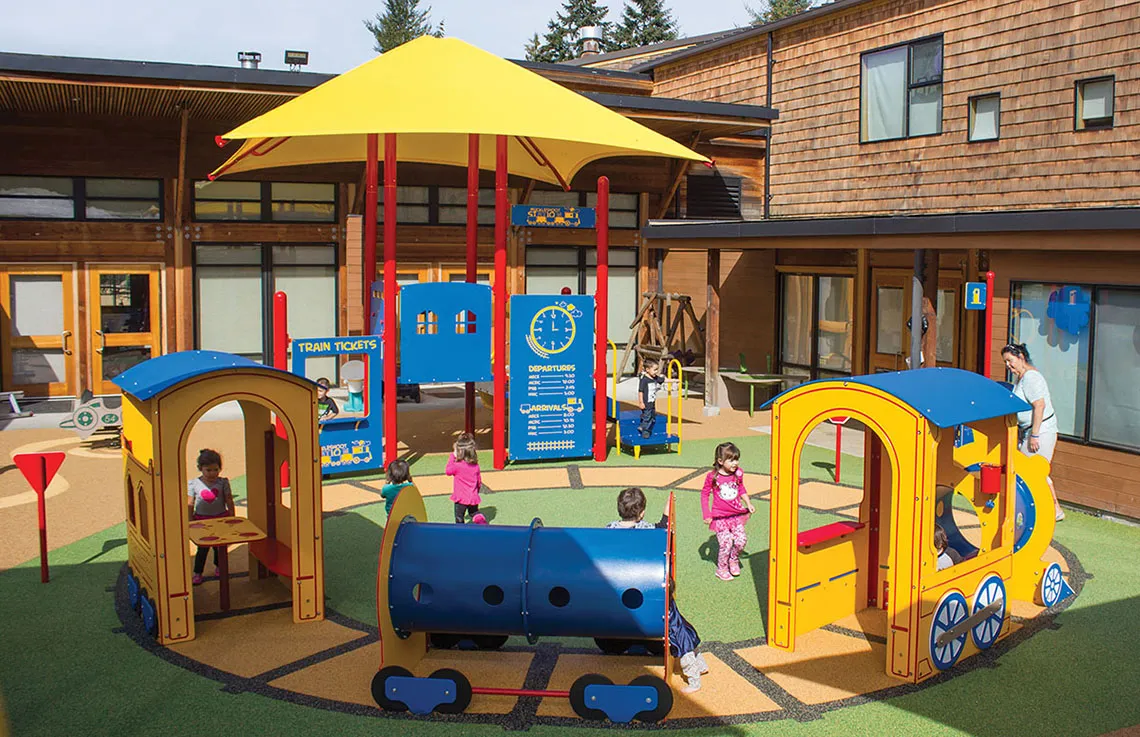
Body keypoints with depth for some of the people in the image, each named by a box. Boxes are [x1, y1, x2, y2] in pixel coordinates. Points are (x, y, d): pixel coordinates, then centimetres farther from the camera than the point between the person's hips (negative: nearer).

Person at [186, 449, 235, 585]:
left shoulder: (223, 482, -5)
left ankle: (219, 566, 37)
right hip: (201, 520, -1)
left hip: (221, 518, 1)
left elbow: (229, 502, 0)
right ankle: (197, 573, 14)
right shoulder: (193, 484, -6)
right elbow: (190, 505, -1)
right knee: (203, 548, 0)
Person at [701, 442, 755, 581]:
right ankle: (721, 569, 16)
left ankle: (734, 560, 24)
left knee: (741, 540, -6)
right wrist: (706, 514, -5)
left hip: (737, 514, 4)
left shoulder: (738, 473, -1)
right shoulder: (712, 477, -14)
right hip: (720, 516, -4)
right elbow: (705, 494, -3)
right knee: (726, 543, -6)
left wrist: (748, 503, 8)